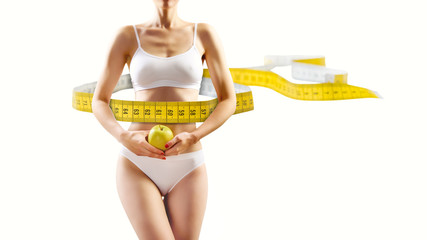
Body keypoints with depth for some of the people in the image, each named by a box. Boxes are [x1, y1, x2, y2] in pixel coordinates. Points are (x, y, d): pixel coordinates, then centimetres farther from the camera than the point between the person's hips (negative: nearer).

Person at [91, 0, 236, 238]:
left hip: (187, 168, 2)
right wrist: (124, 137, -17)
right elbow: (99, 102, 5)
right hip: (138, 167, -1)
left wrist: (194, 137, -16)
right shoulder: (127, 35, 5)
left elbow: (229, 101, 3)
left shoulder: (204, 33, 6)